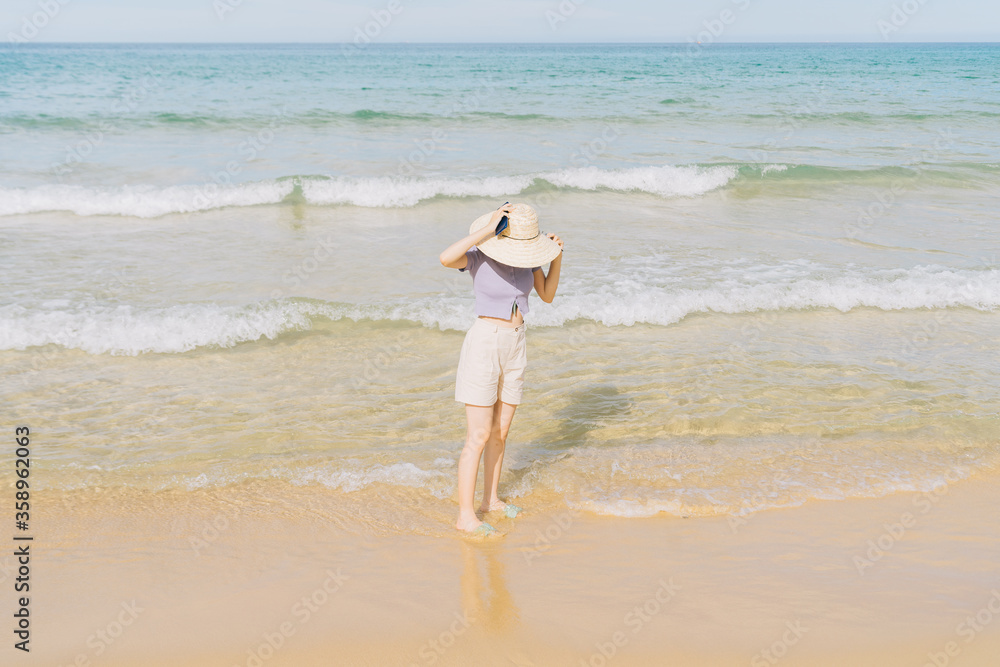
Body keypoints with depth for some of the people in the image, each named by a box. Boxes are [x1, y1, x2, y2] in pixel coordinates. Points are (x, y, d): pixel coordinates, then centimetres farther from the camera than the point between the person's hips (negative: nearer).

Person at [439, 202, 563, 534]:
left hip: (514, 347, 7)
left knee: (500, 431, 16)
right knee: (479, 437, -5)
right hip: (483, 346, -7)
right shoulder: (478, 256, -17)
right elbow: (446, 258, -39)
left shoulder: (525, 250, 0)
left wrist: (556, 257, -10)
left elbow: (547, 295, 6)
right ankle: (465, 515, 2)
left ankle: (490, 499, 31)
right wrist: (487, 230, -37)